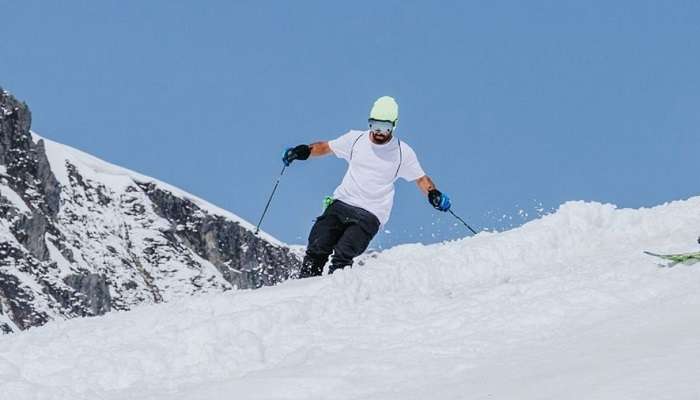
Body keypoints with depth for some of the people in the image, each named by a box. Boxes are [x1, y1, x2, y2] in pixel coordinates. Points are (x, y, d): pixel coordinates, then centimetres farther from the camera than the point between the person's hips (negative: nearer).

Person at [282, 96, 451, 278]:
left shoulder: (403, 152, 1)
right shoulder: (356, 139, 7)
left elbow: (421, 178, 10)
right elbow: (325, 147, 19)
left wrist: (433, 194, -11)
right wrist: (304, 150, 0)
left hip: (370, 215, -3)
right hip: (341, 203, 3)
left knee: (342, 256, -24)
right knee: (316, 251, -10)